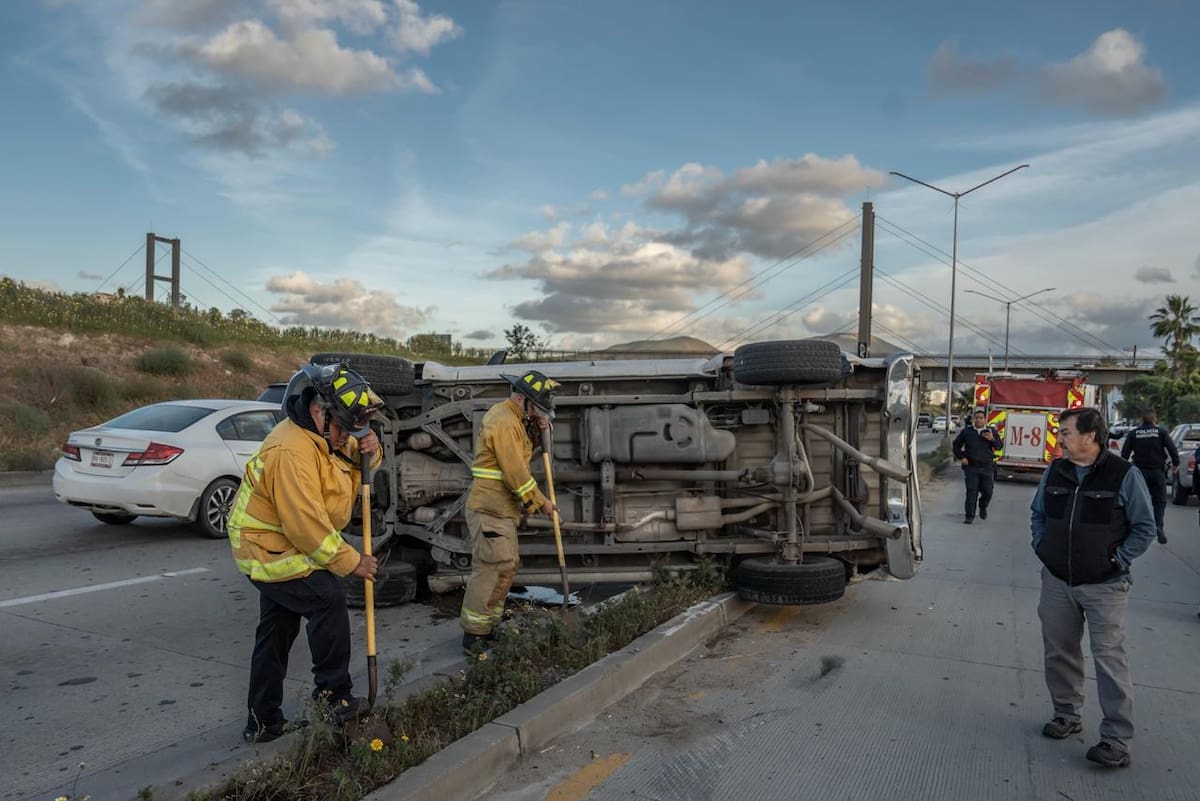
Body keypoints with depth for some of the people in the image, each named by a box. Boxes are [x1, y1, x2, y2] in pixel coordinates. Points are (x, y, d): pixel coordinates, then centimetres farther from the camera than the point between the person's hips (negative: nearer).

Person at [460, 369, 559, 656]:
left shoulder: (512, 418, 15)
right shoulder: (504, 423, -18)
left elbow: (524, 448, 22)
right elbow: (516, 474, -20)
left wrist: (537, 430, 3)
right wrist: (540, 503, -10)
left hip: (503, 511, 11)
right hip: (490, 510, -11)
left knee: (506, 567, 15)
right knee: (491, 570, -10)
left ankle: (487, 627, 25)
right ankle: (473, 637, -5)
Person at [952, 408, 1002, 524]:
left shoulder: (992, 431, 8)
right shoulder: (966, 431, 7)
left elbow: (999, 446, 4)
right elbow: (956, 445, 15)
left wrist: (993, 439, -16)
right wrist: (960, 457, 2)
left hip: (987, 468, 1)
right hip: (971, 467, -1)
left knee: (988, 492, 3)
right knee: (971, 492, -5)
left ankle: (983, 508, 34)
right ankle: (969, 516, 0)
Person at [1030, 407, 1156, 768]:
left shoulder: (1124, 475, -10)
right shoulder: (1054, 472, 4)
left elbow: (1145, 527, -4)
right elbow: (1037, 514, 18)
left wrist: (1118, 560, -10)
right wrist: (1041, 546, 6)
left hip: (1104, 586, -5)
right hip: (1057, 581, 5)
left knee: (1109, 658, -3)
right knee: (1059, 652, 12)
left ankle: (1116, 740, 4)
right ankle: (1067, 714, 30)